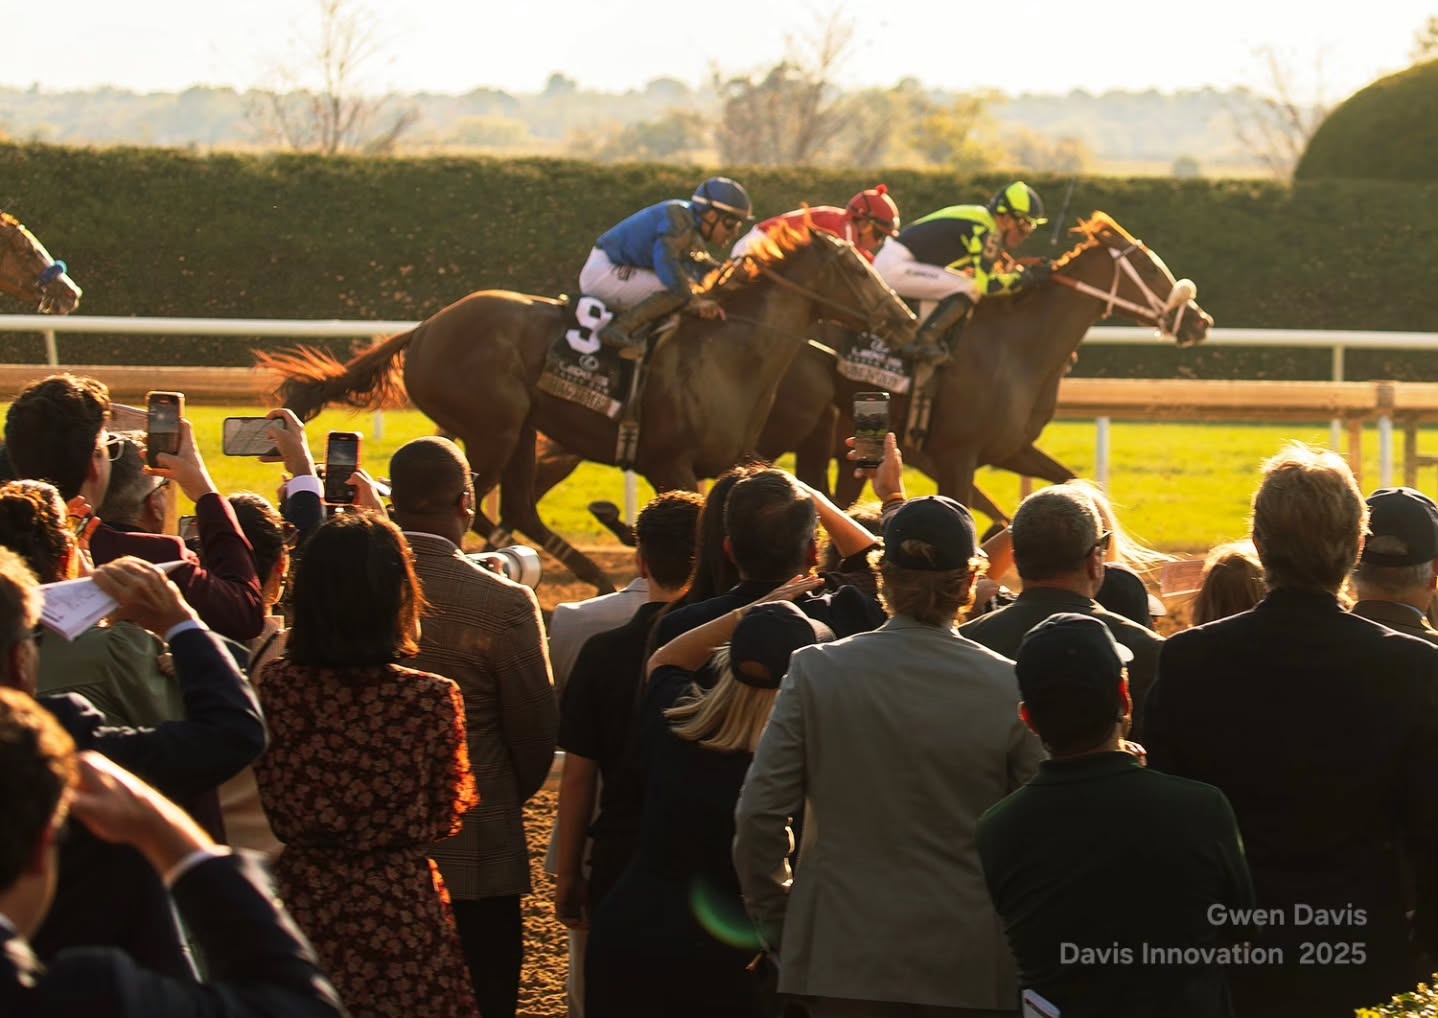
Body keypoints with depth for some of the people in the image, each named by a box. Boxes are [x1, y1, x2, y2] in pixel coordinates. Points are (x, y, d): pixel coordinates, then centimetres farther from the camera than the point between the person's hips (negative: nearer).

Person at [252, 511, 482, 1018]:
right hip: (401, 915, -3)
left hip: (302, 906, 3)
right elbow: (444, 818, -1)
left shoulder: (274, 686, -8)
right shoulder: (431, 698, -16)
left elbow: (275, 808, 7)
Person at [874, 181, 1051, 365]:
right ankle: (924, 341, -16)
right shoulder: (985, 231, -16)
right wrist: (1028, 277, -14)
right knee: (970, 289, -19)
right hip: (895, 266, -10)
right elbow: (987, 284, -21)